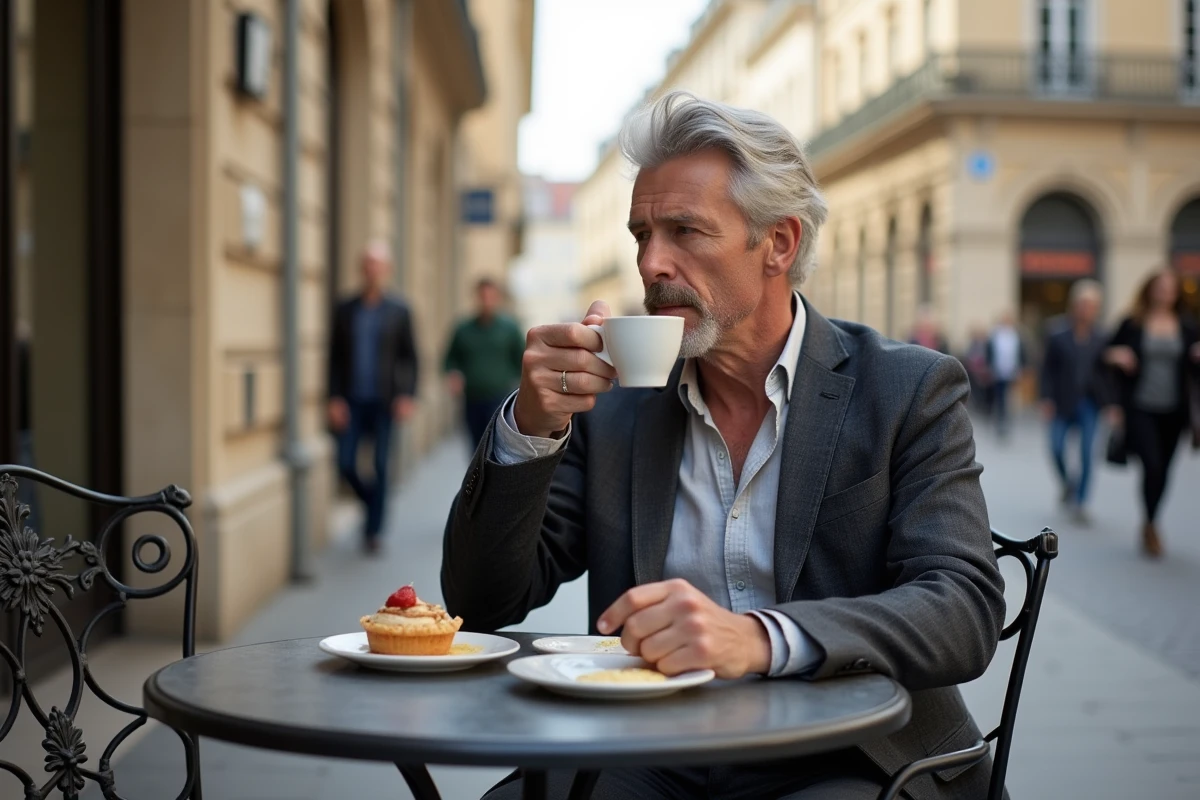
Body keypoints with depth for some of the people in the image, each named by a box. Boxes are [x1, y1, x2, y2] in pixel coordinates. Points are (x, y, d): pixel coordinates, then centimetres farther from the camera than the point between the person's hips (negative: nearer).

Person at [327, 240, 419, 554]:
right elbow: (335, 357, 6)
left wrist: (407, 396, -7)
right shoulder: (345, 310, 6)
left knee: (380, 466, -1)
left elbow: (410, 357, 4)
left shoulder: (399, 311, 2)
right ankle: (371, 499, 29)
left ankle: (373, 530, 9)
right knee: (346, 464, -2)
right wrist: (334, 398, -3)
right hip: (352, 401, 2)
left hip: (383, 402, -2)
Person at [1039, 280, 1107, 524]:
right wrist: (1047, 398, -7)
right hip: (1063, 402, 0)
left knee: (1086, 453, -3)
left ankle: (1079, 501, 8)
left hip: (1089, 403, 0)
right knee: (1056, 447, -3)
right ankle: (1067, 482, 28)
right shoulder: (1058, 335, -4)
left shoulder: (1101, 338, -1)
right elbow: (1048, 368, -2)